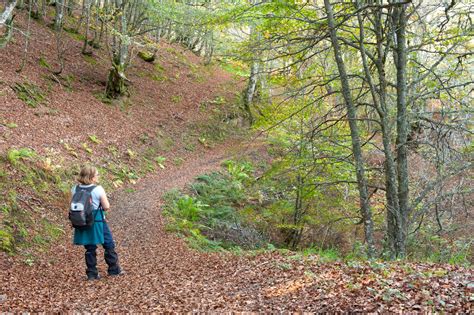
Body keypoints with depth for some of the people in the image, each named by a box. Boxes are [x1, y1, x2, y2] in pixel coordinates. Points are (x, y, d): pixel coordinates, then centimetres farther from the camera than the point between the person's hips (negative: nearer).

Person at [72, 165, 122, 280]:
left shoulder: (75, 189, -2)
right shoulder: (98, 189, -16)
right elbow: (107, 207, -14)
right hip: (97, 222, -5)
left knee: (90, 248, 14)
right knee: (109, 245, 13)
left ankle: (91, 273, 16)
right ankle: (114, 269, 22)